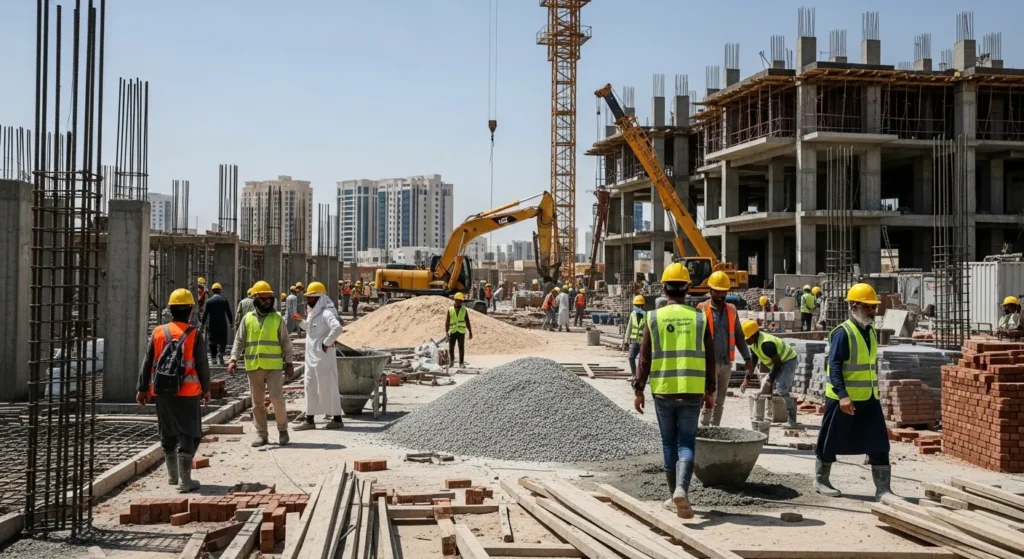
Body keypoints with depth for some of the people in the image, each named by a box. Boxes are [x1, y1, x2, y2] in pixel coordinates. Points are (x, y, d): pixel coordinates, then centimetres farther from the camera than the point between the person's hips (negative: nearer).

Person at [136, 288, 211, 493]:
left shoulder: (158, 333, 1)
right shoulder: (194, 335, -9)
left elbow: (148, 363, 5)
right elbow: (202, 365, -4)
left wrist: (142, 388, 14)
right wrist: (206, 389, 10)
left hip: (162, 392, 4)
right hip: (187, 392, -4)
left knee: (168, 434, 18)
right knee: (189, 434, 1)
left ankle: (173, 475, 30)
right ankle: (184, 481, -5)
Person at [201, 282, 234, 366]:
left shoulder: (209, 301, -4)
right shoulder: (224, 300, -4)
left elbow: (205, 314, -3)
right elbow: (229, 312, -1)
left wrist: (203, 323, 7)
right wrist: (231, 322, 10)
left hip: (212, 325, 1)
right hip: (222, 324, -1)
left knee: (212, 341, 14)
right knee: (222, 341, 4)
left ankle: (213, 357, 16)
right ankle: (220, 353, -21)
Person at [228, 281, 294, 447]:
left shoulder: (277, 319, 4)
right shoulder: (247, 319, 7)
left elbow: (285, 342, 5)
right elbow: (239, 341, 7)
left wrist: (289, 363, 1)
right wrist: (234, 359, -5)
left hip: (274, 366, -2)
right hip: (253, 367, 2)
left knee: (277, 398, -9)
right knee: (257, 402, 7)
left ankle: (282, 429, 9)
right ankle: (261, 433, 16)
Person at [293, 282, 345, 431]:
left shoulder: (326, 313, -18)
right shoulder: (313, 313, 13)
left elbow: (337, 328, -33)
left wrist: (326, 343, -25)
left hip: (323, 357, -10)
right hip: (311, 357, 10)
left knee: (328, 387, -1)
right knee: (310, 387, 13)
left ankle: (337, 419, 9)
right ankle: (309, 419, 20)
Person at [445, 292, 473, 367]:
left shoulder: (464, 310, 3)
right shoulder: (450, 310, 2)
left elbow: (467, 322, 5)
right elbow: (447, 322, 3)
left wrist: (470, 332, 1)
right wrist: (446, 333, -3)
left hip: (461, 332, 0)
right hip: (452, 332, 0)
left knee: (461, 348, -1)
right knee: (451, 348, 3)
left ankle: (461, 363, 6)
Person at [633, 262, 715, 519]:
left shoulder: (654, 317, -2)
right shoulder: (699, 318, 1)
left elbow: (644, 358, -3)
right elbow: (709, 358, 4)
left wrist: (638, 390, 4)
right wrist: (709, 391, 14)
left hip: (663, 391, 0)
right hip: (692, 391, 0)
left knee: (669, 443, 13)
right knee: (687, 443, 4)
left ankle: (676, 494, 20)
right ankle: (681, 489, -18)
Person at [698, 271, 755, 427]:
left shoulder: (732, 310, 11)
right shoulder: (702, 309, -4)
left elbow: (739, 336, 15)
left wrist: (747, 357, 7)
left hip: (726, 362, 5)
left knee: (720, 400, 10)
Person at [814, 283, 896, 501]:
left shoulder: (871, 332, 11)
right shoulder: (843, 333, -14)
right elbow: (834, 366, -21)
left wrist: (874, 390, 21)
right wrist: (843, 395, -29)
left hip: (869, 398, 7)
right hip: (842, 398, -7)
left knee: (879, 443, 1)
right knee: (831, 442, 7)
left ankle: (882, 489, 5)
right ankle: (821, 480, 23)